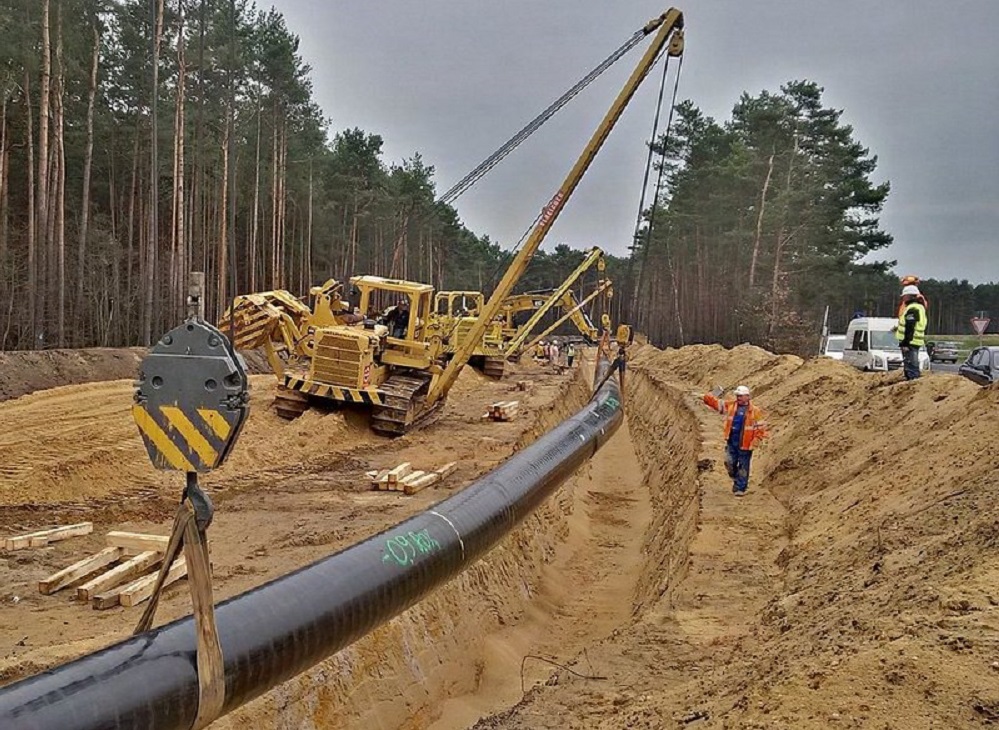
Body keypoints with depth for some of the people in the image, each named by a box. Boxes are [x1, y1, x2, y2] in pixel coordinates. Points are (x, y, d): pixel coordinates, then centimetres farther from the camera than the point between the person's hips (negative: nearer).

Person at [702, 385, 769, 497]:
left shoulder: (754, 411, -6)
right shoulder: (730, 405, 5)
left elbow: (761, 428, -4)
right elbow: (716, 403, 6)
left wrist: (754, 442, -10)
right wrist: (708, 397, -12)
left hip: (745, 444, -4)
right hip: (731, 442, 4)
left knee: (743, 466, 4)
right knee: (729, 463, 7)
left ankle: (740, 488, 15)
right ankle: (736, 480, 34)